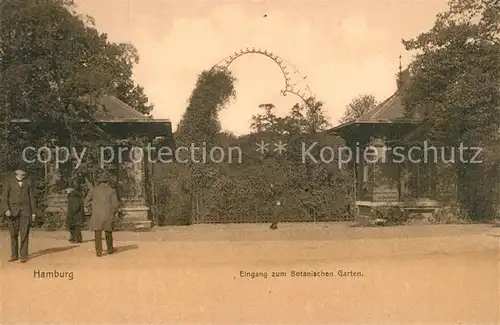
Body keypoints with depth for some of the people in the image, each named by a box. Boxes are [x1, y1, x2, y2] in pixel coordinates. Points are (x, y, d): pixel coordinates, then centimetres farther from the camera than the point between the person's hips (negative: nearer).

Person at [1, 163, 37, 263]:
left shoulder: (28, 182, 2)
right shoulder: (9, 181, 0)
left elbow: (32, 198, 4)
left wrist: (34, 212, 2)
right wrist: (6, 209, -16)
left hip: (25, 210, -1)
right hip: (13, 210, 1)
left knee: (24, 233, -5)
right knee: (13, 234, 6)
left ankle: (24, 255, 1)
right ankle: (14, 255, 16)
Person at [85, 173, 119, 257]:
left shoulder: (94, 189, 2)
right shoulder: (111, 190, -2)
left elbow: (87, 201, -1)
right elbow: (115, 204, -7)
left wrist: (91, 210, 12)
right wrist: (114, 212, 10)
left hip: (96, 215, 0)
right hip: (108, 215, 0)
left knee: (98, 233, 3)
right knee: (108, 231, 16)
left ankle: (98, 251, -3)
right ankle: (110, 249, 30)